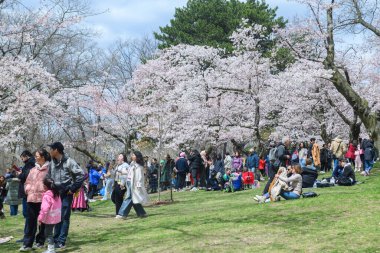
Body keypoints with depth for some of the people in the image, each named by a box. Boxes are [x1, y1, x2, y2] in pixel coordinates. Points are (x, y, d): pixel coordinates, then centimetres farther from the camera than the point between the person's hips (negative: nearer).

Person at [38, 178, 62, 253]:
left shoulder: (47, 195, -18)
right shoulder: (56, 193, 8)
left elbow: (45, 208, -21)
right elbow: (60, 205, 15)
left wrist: (40, 218, -14)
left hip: (49, 218, -9)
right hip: (56, 217, 9)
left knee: (48, 233, 0)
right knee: (49, 233, 17)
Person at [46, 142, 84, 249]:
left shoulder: (69, 162, -12)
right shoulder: (52, 163, 6)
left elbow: (81, 175, -14)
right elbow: (48, 177, 17)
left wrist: (73, 189, -12)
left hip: (66, 194, -6)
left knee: (64, 217, 0)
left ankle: (61, 241, 4)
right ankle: (56, 239, 19)